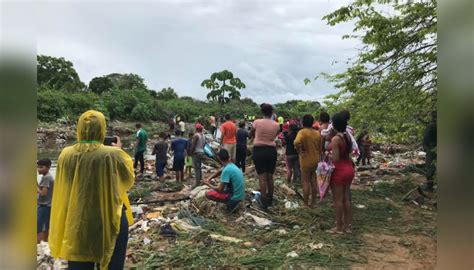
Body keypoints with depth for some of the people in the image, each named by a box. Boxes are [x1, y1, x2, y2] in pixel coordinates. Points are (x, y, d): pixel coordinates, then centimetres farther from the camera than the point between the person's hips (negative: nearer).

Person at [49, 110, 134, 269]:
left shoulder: (65, 154, -7)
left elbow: (64, 187, 10)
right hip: (110, 220, -3)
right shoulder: (113, 154, -19)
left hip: (76, 223, 4)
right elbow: (129, 179, -1)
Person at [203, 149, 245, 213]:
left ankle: (231, 203, -4)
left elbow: (220, 190, -20)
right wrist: (209, 178, 9)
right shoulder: (232, 165, 5)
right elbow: (219, 172, 23)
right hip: (240, 195, 9)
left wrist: (209, 184, -4)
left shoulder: (227, 170, -23)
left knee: (208, 194, -8)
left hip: (235, 197, -8)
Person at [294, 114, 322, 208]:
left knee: (305, 182, 3)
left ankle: (306, 204, 8)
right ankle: (313, 203, 22)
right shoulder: (317, 133, 6)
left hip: (306, 160, -6)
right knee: (313, 181, 14)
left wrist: (299, 152, -19)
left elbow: (297, 142, -34)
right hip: (315, 160, 6)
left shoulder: (302, 132, -15)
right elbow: (320, 148, 12)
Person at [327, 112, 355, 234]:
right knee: (346, 198, 15)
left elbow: (335, 158, -22)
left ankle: (339, 227, 13)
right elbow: (347, 152, 11)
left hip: (339, 170, -8)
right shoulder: (348, 136, 5)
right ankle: (348, 225, 24)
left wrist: (328, 154, -4)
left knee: (338, 199, 3)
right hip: (348, 169, 8)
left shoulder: (335, 139, -20)